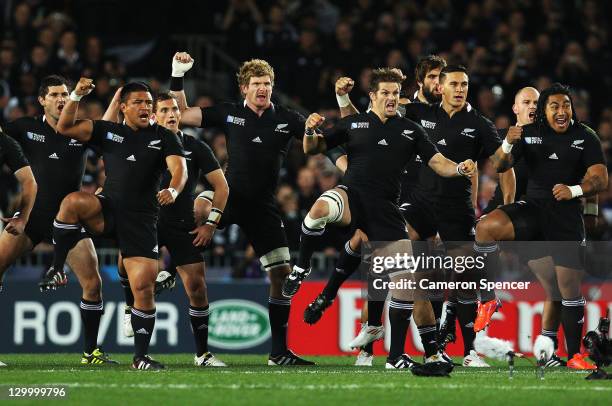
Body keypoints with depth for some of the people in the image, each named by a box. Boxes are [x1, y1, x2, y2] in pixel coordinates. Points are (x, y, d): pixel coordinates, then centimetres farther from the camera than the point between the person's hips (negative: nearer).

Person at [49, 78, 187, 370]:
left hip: (141, 220, -1)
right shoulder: (108, 131, 10)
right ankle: (56, 269, -21)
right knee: (73, 201, -33)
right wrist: (76, 96, -9)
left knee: (144, 288, -9)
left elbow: (179, 168, -9)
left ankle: (141, 356, 3)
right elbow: (65, 128, 5)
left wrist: (173, 190, -31)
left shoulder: (164, 138, 6)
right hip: (107, 210, 1)